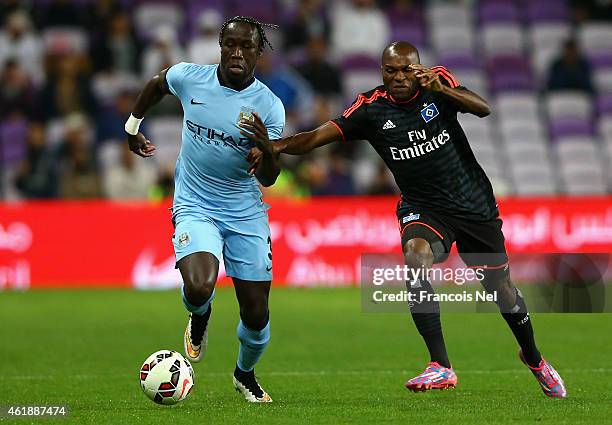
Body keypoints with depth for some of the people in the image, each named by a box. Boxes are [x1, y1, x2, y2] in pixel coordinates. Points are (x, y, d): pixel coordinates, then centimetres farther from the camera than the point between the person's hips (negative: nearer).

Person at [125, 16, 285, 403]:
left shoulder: (268, 106, -11)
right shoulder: (189, 77, -8)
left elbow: (268, 178, -10)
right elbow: (156, 84, 17)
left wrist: (265, 145, -31)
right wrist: (132, 127, 25)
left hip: (246, 213, 1)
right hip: (195, 207, -1)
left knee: (257, 316, 3)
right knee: (199, 289, -28)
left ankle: (246, 374, 36)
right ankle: (200, 317, 11)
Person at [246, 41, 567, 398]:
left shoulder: (440, 82, -10)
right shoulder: (371, 108, -10)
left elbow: (483, 109, -25)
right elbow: (317, 137, -18)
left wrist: (442, 89, -41)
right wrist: (277, 145, -36)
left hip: (475, 204, 0)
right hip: (422, 207, 0)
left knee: (499, 284, 9)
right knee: (416, 256, -32)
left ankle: (533, 356, 40)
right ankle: (441, 367, -31)